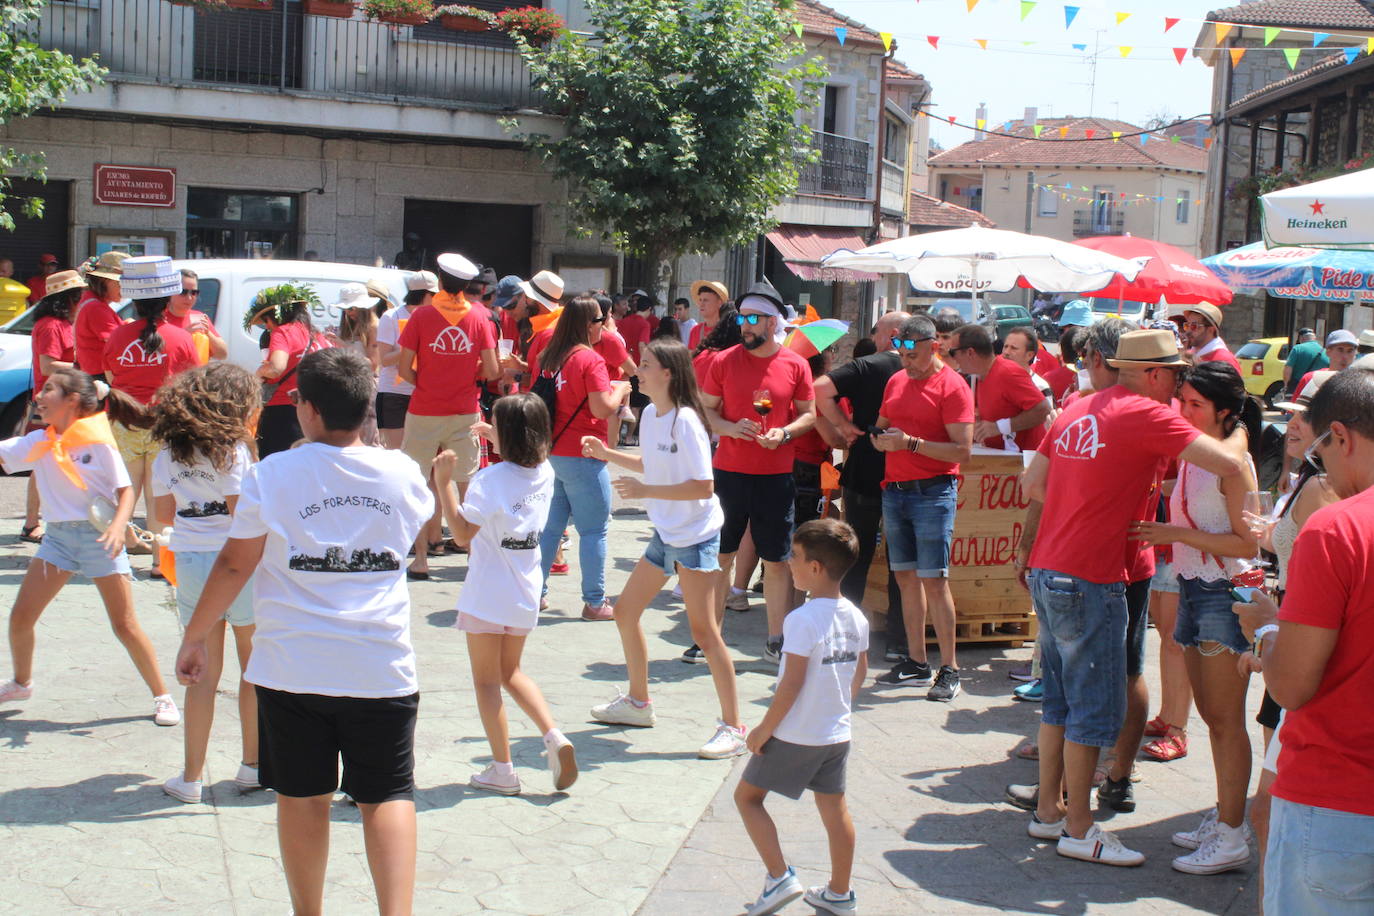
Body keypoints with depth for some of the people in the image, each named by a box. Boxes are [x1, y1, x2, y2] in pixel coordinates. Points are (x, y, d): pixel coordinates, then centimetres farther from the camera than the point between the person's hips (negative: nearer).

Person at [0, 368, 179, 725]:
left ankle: (162, 697, 9)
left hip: (98, 535, -5)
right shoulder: (38, 443, 4)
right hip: (58, 535, 5)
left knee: (125, 625, -3)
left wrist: (118, 525, -24)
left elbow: (126, 489, -9)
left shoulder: (98, 441, -9)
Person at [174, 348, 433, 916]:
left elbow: (234, 564, -3)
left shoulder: (273, 473, -7)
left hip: (294, 667, -1)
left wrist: (195, 638, 10)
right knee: (388, 795, 5)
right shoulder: (401, 472, 0)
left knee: (302, 795, 13)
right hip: (382, 667, 1)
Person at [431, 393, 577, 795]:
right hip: (525, 596, 6)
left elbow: (462, 534, -19)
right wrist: (500, 443, 20)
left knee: (486, 680, 7)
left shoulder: (491, 479, -20)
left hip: (487, 597, -6)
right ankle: (555, 737, 5)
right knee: (511, 672, 22)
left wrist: (443, 482, -21)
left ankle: (503, 771, 10)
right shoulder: (544, 472, 0)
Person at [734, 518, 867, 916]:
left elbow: (792, 683, -22)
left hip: (794, 735, -7)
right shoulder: (855, 617, 1)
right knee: (834, 807, 16)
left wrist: (764, 730, -13)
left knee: (747, 796, 8)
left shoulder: (802, 620, -22)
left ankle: (780, 877, 2)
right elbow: (860, 672, 12)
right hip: (837, 733, 7)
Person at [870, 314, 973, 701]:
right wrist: (880, 438, -1)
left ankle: (949, 670, -2)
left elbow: (962, 451, -13)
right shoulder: (895, 382, 15)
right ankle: (916, 662, 16)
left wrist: (911, 443, -19)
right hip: (894, 490, 7)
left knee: (933, 579, -9)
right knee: (905, 577, 8)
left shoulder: (952, 387, -7)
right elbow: (880, 430, 23)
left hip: (933, 492, -7)